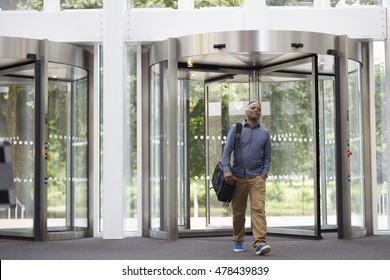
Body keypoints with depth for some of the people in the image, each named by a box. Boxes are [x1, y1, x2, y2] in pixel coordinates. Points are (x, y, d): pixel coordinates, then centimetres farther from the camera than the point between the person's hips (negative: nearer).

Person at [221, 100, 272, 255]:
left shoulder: (264, 133, 12)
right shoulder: (236, 128, 6)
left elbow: (267, 156, 14)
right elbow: (227, 150, -1)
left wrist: (264, 173, -2)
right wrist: (226, 170, -13)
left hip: (257, 177, 0)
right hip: (238, 177, 0)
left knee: (258, 209, -14)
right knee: (238, 211, 7)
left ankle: (260, 243, -21)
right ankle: (238, 241, 23)